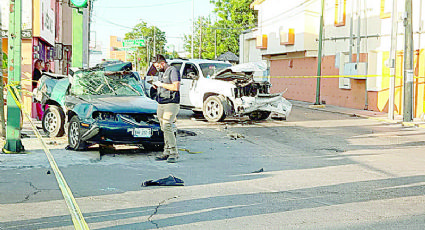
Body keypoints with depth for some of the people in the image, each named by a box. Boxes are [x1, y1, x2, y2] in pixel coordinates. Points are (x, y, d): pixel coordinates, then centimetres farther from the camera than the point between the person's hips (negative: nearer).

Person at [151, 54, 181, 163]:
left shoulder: (173, 71, -7)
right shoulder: (163, 73, 21)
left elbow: (176, 87, -19)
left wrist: (161, 84, -13)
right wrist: (157, 87, 10)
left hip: (171, 104, -9)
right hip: (161, 105, 9)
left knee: (167, 127, -16)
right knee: (164, 129, 7)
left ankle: (174, 153, -11)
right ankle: (167, 152, 11)